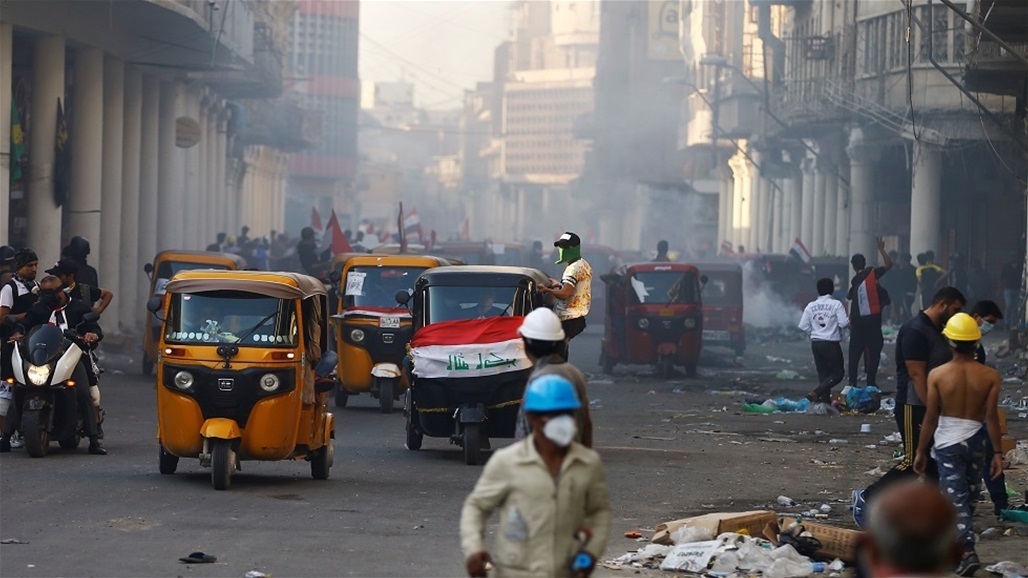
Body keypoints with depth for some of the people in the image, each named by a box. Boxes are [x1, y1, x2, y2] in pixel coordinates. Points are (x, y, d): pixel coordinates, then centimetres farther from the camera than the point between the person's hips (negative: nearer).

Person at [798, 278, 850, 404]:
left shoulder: (811, 306, 3)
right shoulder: (836, 305, -9)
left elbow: (803, 326, 2)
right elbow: (844, 323, -15)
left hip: (815, 343, 5)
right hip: (831, 344, -5)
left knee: (822, 373, 13)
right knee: (837, 373, 2)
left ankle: (826, 400, 10)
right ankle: (815, 393, -14)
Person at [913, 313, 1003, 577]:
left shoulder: (937, 375, -11)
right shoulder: (989, 376, -8)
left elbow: (931, 418, -8)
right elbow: (991, 417, -9)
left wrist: (921, 451, 2)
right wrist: (997, 452, -3)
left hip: (947, 443, -2)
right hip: (975, 441, 2)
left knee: (957, 499, -3)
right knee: (969, 497, 20)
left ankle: (968, 553, -18)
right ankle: (957, 544, 36)